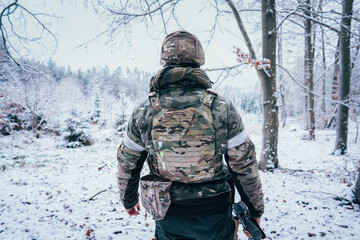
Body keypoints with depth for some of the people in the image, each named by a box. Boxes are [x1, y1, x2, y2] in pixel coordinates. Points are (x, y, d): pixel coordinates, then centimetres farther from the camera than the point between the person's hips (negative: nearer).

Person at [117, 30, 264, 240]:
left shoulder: (144, 111, -9)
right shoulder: (222, 107, -14)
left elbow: (128, 165, 2)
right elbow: (244, 165, -9)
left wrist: (129, 200, 20)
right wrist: (256, 207, 8)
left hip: (167, 216, 2)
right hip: (214, 214, -1)